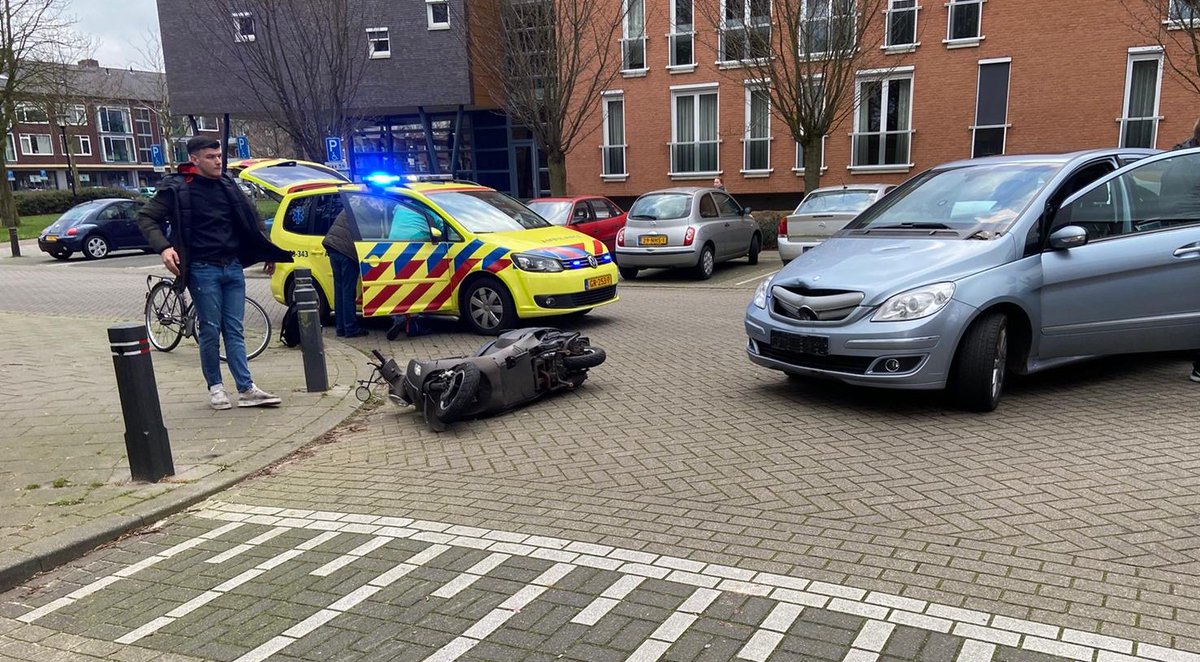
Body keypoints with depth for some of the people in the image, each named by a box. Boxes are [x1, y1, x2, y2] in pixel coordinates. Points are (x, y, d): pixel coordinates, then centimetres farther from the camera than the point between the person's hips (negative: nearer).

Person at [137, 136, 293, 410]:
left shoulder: (227, 185, 11)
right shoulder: (177, 189, -5)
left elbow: (250, 218, 22)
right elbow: (146, 217, -3)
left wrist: (268, 252, 21)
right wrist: (163, 248, -19)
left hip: (233, 267, 5)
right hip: (203, 269, -5)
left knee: (234, 330, 4)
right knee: (211, 331, 0)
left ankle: (246, 389, 2)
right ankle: (215, 387, 14)